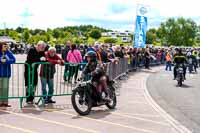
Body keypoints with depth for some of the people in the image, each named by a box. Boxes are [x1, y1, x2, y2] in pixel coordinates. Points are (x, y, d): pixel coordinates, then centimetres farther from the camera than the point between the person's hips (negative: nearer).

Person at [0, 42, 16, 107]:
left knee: (5, 87, 4)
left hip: (6, 73, 2)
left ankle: (5, 102, 11)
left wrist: (6, 61, -20)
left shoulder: (8, 53, 1)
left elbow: (13, 59, -9)